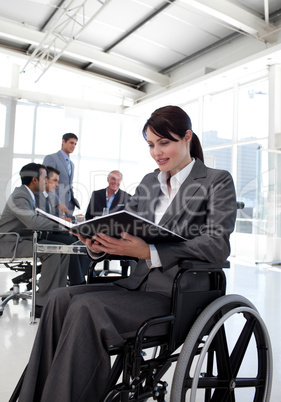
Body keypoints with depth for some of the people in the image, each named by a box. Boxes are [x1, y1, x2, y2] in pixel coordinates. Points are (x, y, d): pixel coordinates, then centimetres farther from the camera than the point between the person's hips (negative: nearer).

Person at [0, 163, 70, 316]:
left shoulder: (27, 194, 12)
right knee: (52, 252, -27)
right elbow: (33, 222, -32)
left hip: (24, 239, 10)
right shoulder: (19, 197, -19)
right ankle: (42, 304, -21)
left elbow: (36, 219, 14)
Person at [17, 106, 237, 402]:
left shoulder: (218, 181, 0)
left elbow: (217, 245, -14)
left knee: (85, 308, -27)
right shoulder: (148, 182, 19)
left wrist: (148, 252, -25)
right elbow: (124, 229, 16)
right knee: (60, 299, -17)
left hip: (178, 293, -6)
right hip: (139, 284, 7)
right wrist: (98, 244, -9)